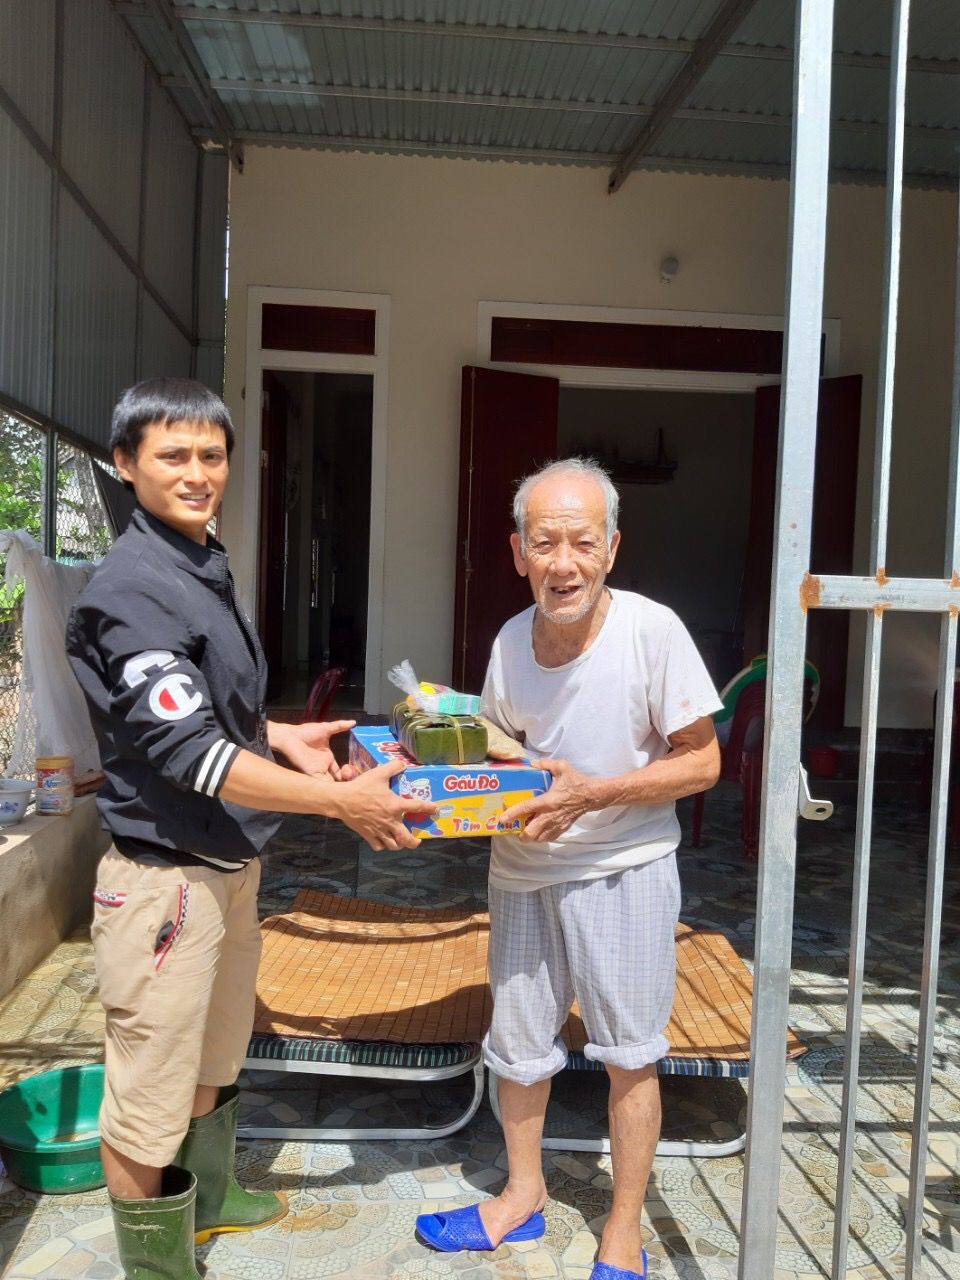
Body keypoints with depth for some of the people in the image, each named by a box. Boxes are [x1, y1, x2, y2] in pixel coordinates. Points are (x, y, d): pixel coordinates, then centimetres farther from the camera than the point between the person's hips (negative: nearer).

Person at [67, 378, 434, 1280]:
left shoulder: (203, 568, 10)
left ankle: (207, 1199, 48)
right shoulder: (130, 587, -20)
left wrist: (281, 737, 6)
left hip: (229, 860, 10)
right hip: (164, 873, -10)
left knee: (213, 1056, 26)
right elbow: (184, 748, -26)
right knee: (151, 1085, 6)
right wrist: (339, 801, -24)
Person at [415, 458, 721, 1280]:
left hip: (623, 869, -4)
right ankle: (524, 1196, 42)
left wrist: (594, 794, -25)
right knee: (517, 1043, 17)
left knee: (628, 1054, 8)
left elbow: (702, 762, -14)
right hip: (524, 866, 5)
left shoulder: (652, 630, -19)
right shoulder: (511, 642, -4)